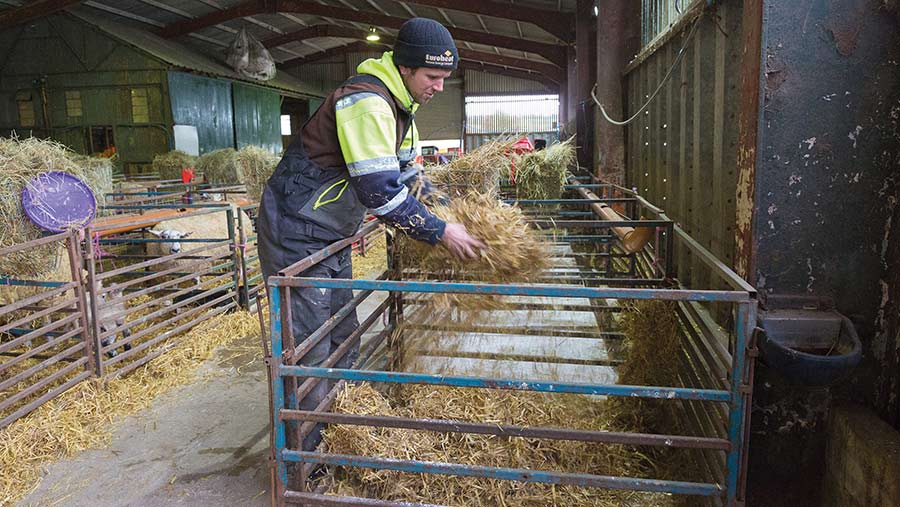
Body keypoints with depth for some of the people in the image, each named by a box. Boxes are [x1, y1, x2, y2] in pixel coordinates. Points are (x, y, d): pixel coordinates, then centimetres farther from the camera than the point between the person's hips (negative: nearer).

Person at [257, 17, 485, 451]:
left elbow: (406, 175, 17)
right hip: (296, 235, -10)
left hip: (331, 238, 10)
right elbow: (379, 192, -30)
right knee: (308, 350, -5)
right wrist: (440, 232, -21)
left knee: (342, 338, 17)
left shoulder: (399, 106, 9)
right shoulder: (366, 102, -24)